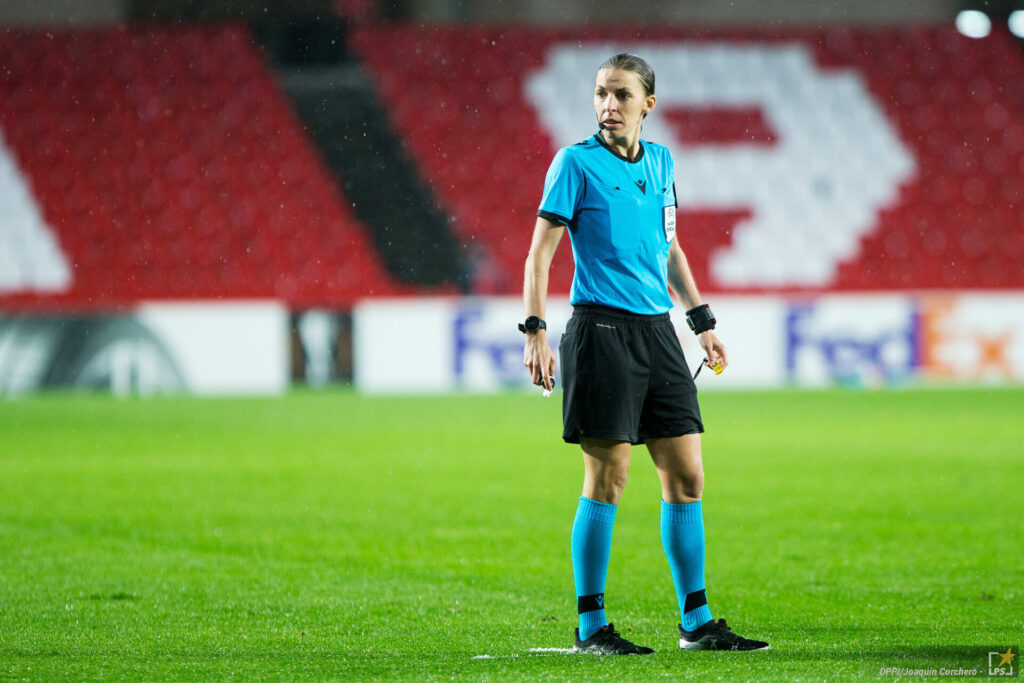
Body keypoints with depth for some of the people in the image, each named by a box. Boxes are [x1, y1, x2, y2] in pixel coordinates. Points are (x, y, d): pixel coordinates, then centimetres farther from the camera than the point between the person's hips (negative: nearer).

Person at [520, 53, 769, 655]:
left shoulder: (659, 162, 13)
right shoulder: (577, 162, -4)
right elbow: (540, 252, -6)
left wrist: (703, 320, 23)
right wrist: (535, 333, -15)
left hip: (657, 332, 6)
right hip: (601, 330, -6)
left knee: (687, 475, 5)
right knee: (607, 480, -6)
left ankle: (697, 622, 12)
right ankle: (592, 627, 3)